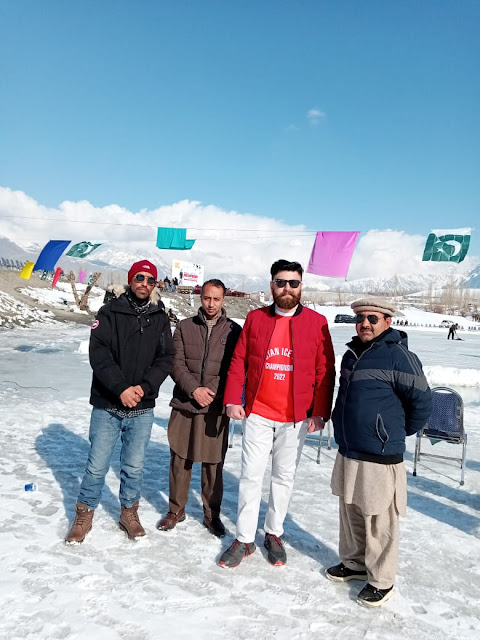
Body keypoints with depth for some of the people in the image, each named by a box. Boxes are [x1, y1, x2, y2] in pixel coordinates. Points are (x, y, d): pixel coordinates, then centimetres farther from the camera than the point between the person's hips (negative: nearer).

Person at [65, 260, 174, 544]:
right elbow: (99, 354, -11)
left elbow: (166, 358, 0)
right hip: (107, 406, -2)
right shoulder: (110, 312, -3)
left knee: (134, 466, 13)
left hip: (142, 409, 2)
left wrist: (144, 387, -14)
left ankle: (129, 513, 33)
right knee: (97, 465, 7)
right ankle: (85, 515, 27)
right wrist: (121, 388, -19)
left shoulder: (161, 319, 4)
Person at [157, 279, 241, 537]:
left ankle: (212, 514, 24)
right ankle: (176, 510, 29)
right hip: (184, 405, 2)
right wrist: (194, 389, -13)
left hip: (216, 408, -1)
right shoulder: (185, 327, 6)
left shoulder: (234, 330, 2)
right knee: (179, 460, 11)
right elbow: (176, 364, 0)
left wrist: (212, 392, -12)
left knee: (214, 465, 6)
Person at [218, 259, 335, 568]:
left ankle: (274, 533, 33)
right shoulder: (255, 318, 2)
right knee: (251, 476, 6)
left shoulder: (317, 322, -2)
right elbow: (238, 362, 4)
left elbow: (325, 372, -2)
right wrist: (233, 400, -4)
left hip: (295, 418, 0)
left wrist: (320, 412, -5)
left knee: (284, 477, 13)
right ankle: (244, 540, 22)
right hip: (257, 414, 1)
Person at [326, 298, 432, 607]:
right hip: (348, 452, 8)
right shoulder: (352, 353, 8)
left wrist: (397, 432, 1)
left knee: (379, 523, 5)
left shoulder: (398, 356, -16)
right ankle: (354, 562, 41)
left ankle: (382, 580, 25)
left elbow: (422, 402, -11)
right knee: (351, 513, 21)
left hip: (380, 457, -8)